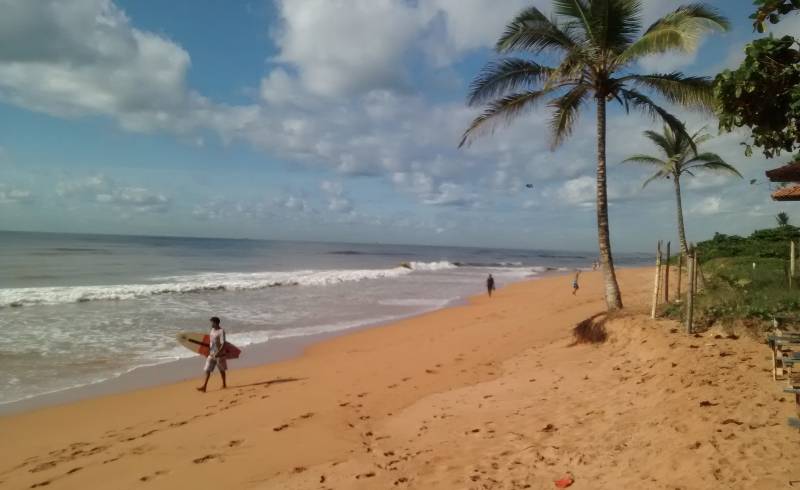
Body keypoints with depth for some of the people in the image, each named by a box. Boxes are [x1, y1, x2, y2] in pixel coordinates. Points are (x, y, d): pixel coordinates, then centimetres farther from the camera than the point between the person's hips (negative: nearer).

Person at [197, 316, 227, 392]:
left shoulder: (221, 331, -17)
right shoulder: (212, 329, 7)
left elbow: (223, 344, -23)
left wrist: (218, 353, -30)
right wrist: (209, 350, 17)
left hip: (219, 354, -7)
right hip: (211, 354, 7)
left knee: (221, 370, 9)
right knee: (207, 370, 1)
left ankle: (224, 384, 25)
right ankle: (204, 386, 1)